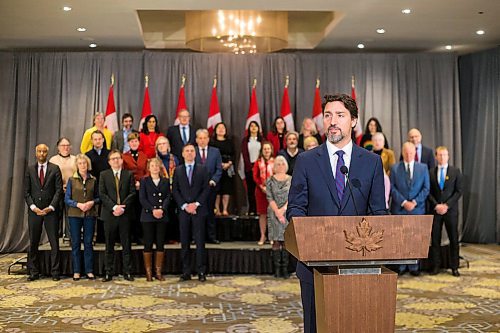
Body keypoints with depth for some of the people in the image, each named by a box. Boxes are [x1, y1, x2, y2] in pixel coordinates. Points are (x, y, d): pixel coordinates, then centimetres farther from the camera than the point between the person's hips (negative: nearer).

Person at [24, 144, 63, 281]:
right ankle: (33, 272, 12)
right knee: (33, 243, 5)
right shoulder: (30, 169, 9)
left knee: (54, 243, -1)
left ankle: (55, 272, 6)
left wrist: (51, 207, -11)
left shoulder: (55, 169, 3)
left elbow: (59, 190, -1)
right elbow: (26, 191, 6)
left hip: (51, 210, -2)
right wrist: (33, 207, -7)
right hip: (34, 211, 2)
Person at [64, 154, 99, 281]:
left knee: (88, 243, 3)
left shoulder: (93, 180, 6)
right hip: (75, 214, -1)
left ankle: (89, 270, 9)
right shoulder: (72, 180, 2)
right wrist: (78, 204, -14)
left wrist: (92, 202, -10)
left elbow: (98, 197, 10)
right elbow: (67, 199, 0)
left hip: (90, 214, 1)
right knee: (75, 243, 3)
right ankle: (76, 271, 10)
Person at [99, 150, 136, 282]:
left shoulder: (129, 174, 8)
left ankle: (127, 272, 9)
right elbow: (102, 194, -2)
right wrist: (114, 207, -13)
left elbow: (132, 193, 1)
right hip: (109, 214, 0)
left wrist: (122, 207, -11)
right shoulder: (104, 175, 7)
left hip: (124, 214, 0)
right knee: (109, 246, 5)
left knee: (126, 245, 4)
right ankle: (108, 273, 10)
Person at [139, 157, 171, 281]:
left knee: (160, 244, 2)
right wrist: (153, 210, -14)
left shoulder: (165, 181, 11)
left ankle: (158, 272, 9)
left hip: (162, 216, 2)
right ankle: (148, 272, 5)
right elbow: (142, 198, -3)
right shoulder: (144, 181, 5)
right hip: (148, 216, -2)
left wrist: (162, 209, -13)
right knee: (148, 244, -1)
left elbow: (168, 197, 3)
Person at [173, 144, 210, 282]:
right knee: (184, 242, 4)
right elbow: (175, 191, 5)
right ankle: (186, 272, 9)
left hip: (199, 210, -1)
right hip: (183, 210, 2)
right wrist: (184, 205, -7)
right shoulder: (178, 170, 10)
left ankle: (201, 272, 2)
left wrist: (196, 204, -10)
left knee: (200, 242, -2)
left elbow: (206, 189, 1)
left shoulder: (202, 170, 7)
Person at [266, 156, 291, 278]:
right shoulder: (270, 181, 5)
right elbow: (270, 198, -1)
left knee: (286, 240, -1)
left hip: (287, 213, 0)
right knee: (276, 241, -1)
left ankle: (285, 269, 2)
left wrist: (283, 209, -11)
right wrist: (277, 212, -10)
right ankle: (277, 269, 3)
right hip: (274, 213, 0)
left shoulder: (291, 180, 7)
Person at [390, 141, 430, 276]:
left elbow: (426, 188, 3)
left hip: (417, 209, 1)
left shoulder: (423, 168, 8)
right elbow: (392, 188, -1)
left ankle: (413, 267, 13)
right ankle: (400, 266, 10)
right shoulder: (395, 168, 4)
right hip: (399, 209, -1)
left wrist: (415, 202, -8)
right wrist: (403, 202, -12)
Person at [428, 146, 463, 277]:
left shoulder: (455, 171, 3)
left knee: (454, 239, 3)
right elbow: (429, 192, 4)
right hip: (435, 210, 1)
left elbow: (458, 191, -2)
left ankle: (454, 267, 11)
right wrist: (436, 205, -11)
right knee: (435, 239, 2)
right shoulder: (431, 172, 6)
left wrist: (447, 205, -11)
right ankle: (435, 266, 10)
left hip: (451, 210, -1)